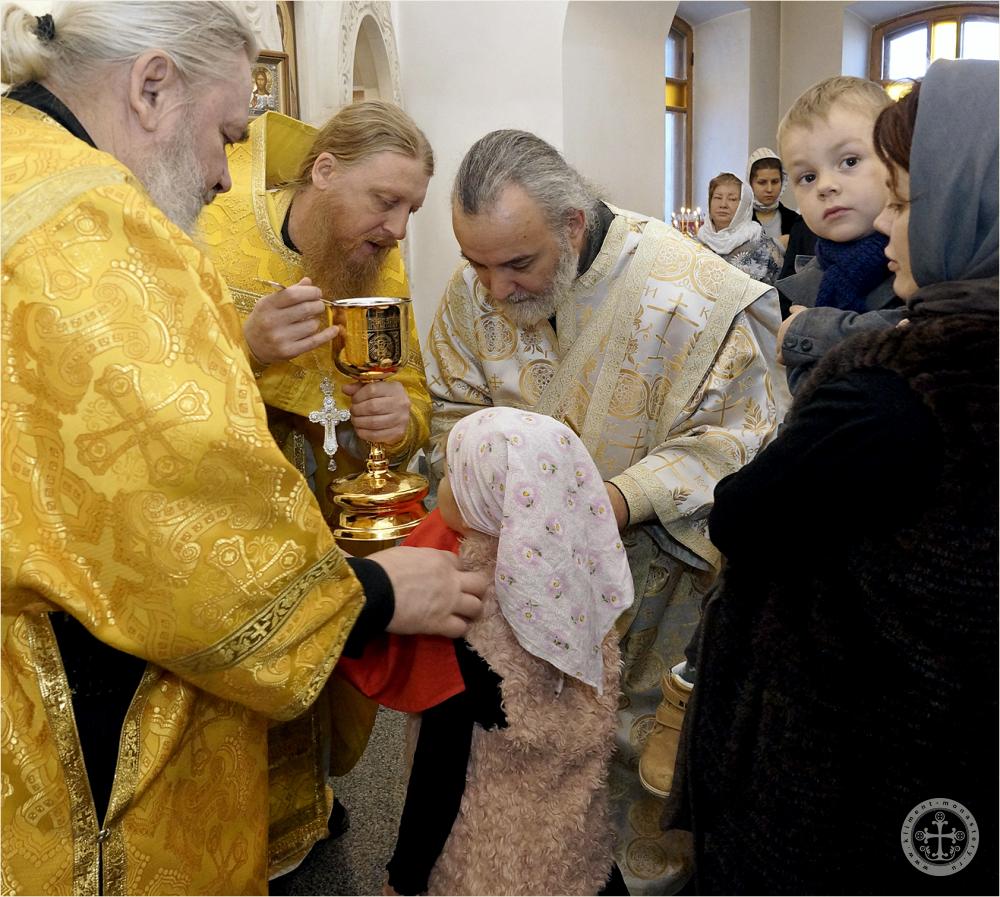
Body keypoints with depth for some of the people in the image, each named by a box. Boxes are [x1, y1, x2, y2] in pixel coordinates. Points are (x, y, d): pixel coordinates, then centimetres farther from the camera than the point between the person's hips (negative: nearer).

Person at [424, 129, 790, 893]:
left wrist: (624, 497, -30)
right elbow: (455, 409, 4)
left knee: (635, 737, 12)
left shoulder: (692, 297, -23)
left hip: (648, 559, -4)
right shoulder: (475, 290, -7)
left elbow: (740, 437, -18)